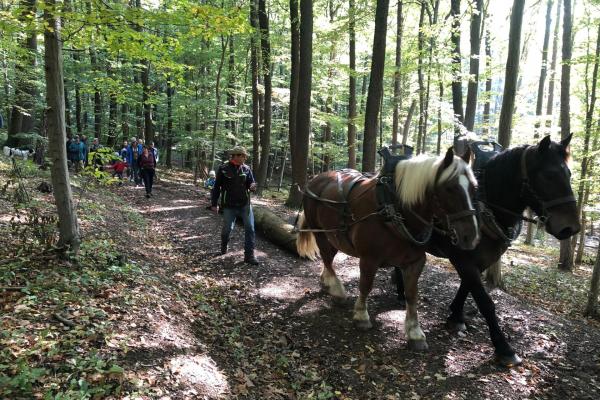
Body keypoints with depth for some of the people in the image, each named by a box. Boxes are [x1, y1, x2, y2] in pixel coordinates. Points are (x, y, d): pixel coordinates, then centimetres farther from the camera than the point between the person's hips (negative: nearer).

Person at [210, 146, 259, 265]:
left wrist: (252, 186, -18)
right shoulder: (223, 169, -5)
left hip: (245, 204, 2)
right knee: (227, 228, 6)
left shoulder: (246, 169, 2)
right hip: (229, 206, -2)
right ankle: (224, 247, 38)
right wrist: (214, 204, 1)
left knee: (250, 228, -5)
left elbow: (251, 183, 7)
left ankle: (249, 255, 3)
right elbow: (216, 187, 1)